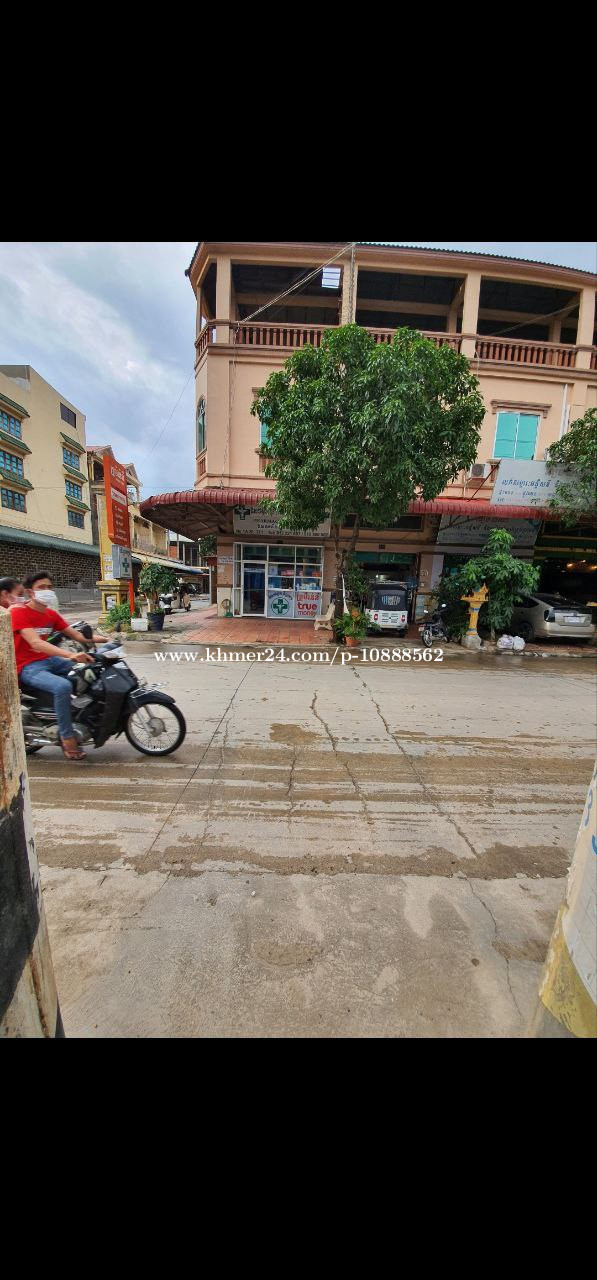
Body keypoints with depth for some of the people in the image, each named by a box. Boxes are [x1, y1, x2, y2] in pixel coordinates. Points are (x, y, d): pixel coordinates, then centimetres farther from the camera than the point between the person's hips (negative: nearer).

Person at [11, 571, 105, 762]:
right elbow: (35, 643, -28)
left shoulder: (51, 614, 8)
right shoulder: (19, 612, -14)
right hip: (28, 667, -8)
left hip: (49, 660, 8)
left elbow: (76, 635, 5)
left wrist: (104, 639, -14)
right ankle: (67, 738, -18)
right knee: (63, 686, -34)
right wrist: (70, 654, -43)